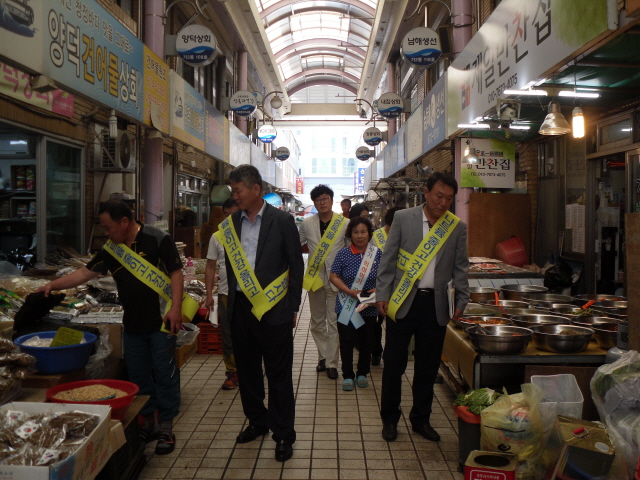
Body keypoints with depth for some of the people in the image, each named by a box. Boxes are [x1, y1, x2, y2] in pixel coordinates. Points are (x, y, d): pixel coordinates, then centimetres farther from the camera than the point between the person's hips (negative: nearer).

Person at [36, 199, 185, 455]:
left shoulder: (157, 240, -11)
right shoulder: (111, 249, 8)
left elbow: (176, 273, -13)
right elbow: (86, 273, 14)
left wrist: (175, 308, -20)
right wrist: (53, 285, 6)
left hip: (160, 322, -6)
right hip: (132, 325, 7)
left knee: (164, 375, 2)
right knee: (138, 376, 13)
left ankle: (166, 428, 14)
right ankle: (149, 423, 28)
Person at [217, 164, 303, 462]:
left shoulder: (282, 221, -5)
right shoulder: (231, 223, 7)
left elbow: (296, 265, -2)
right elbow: (229, 265, 13)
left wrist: (293, 307, -3)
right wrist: (232, 299, 6)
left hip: (274, 310, -5)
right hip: (241, 308, 5)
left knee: (279, 375, 4)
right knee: (247, 370, 16)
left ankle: (284, 435, 18)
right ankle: (257, 422, 35)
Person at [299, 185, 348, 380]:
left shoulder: (345, 223, -4)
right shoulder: (307, 223, 2)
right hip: (314, 277, 3)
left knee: (334, 322, -2)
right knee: (317, 321, 12)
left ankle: (331, 362, 7)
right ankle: (323, 356, 27)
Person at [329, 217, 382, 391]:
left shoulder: (377, 253, -1)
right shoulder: (343, 253, -5)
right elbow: (334, 276, -5)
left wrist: (377, 289, -14)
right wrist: (350, 292, -17)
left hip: (369, 306, 2)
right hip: (346, 306, -1)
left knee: (366, 341, 11)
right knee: (346, 341, 3)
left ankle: (362, 373, 28)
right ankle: (347, 375, 17)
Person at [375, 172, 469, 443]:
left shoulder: (457, 227, 5)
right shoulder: (403, 218, -1)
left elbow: (460, 268, 10)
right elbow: (388, 259, 1)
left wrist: (462, 301, 4)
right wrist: (383, 294, -4)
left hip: (436, 304, 2)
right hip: (403, 301, -2)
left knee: (428, 366, 11)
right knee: (394, 363, 5)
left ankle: (421, 419, 28)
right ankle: (389, 419, 23)